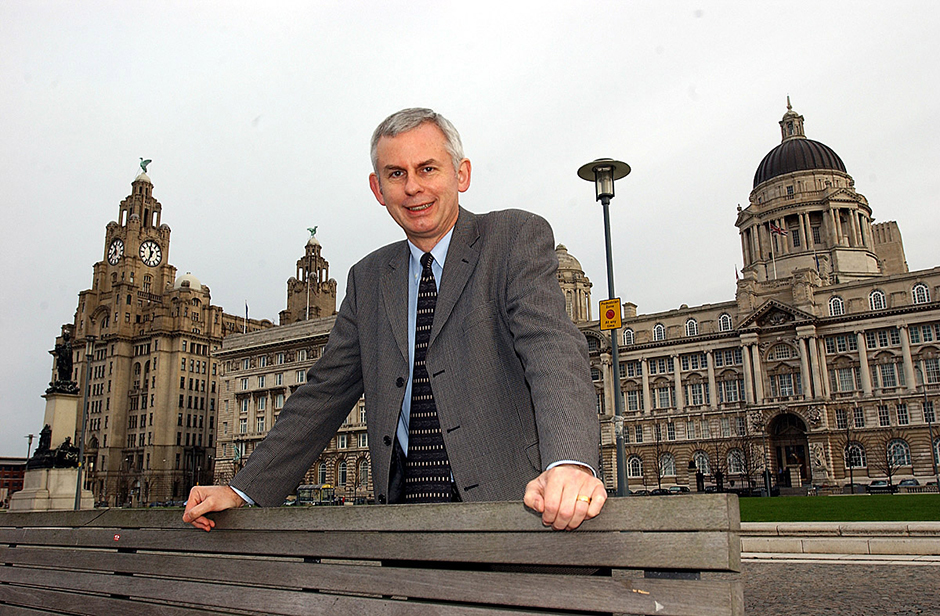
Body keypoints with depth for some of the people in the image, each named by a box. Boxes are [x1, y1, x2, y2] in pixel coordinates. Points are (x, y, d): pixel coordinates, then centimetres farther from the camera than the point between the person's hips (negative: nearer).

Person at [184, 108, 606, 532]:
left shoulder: (517, 238, 2)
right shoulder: (367, 279, 16)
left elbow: (551, 345, -13)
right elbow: (325, 392, 16)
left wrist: (569, 462, -30)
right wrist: (244, 490, 8)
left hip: (511, 502, -3)